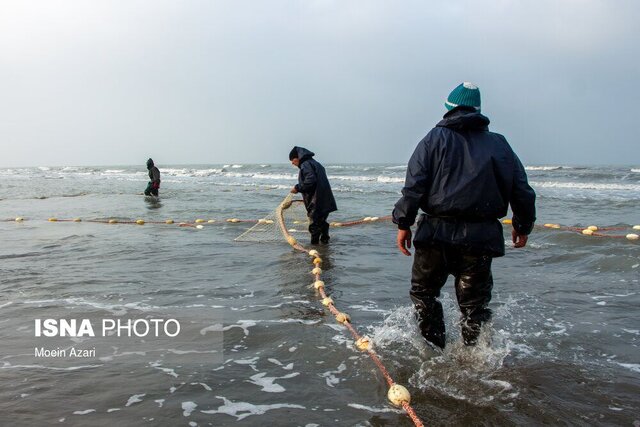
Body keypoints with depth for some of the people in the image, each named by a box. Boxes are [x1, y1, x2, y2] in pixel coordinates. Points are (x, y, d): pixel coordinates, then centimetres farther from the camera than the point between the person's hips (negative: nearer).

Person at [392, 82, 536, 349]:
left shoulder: (436, 138, 1)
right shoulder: (499, 144, 10)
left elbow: (414, 185, -8)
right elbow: (522, 192, 12)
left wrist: (403, 224, -3)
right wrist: (523, 227, 25)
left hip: (437, 234, -2)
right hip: (481, 237, 3)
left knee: (423, 292, 16)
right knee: (474, 302, 13)